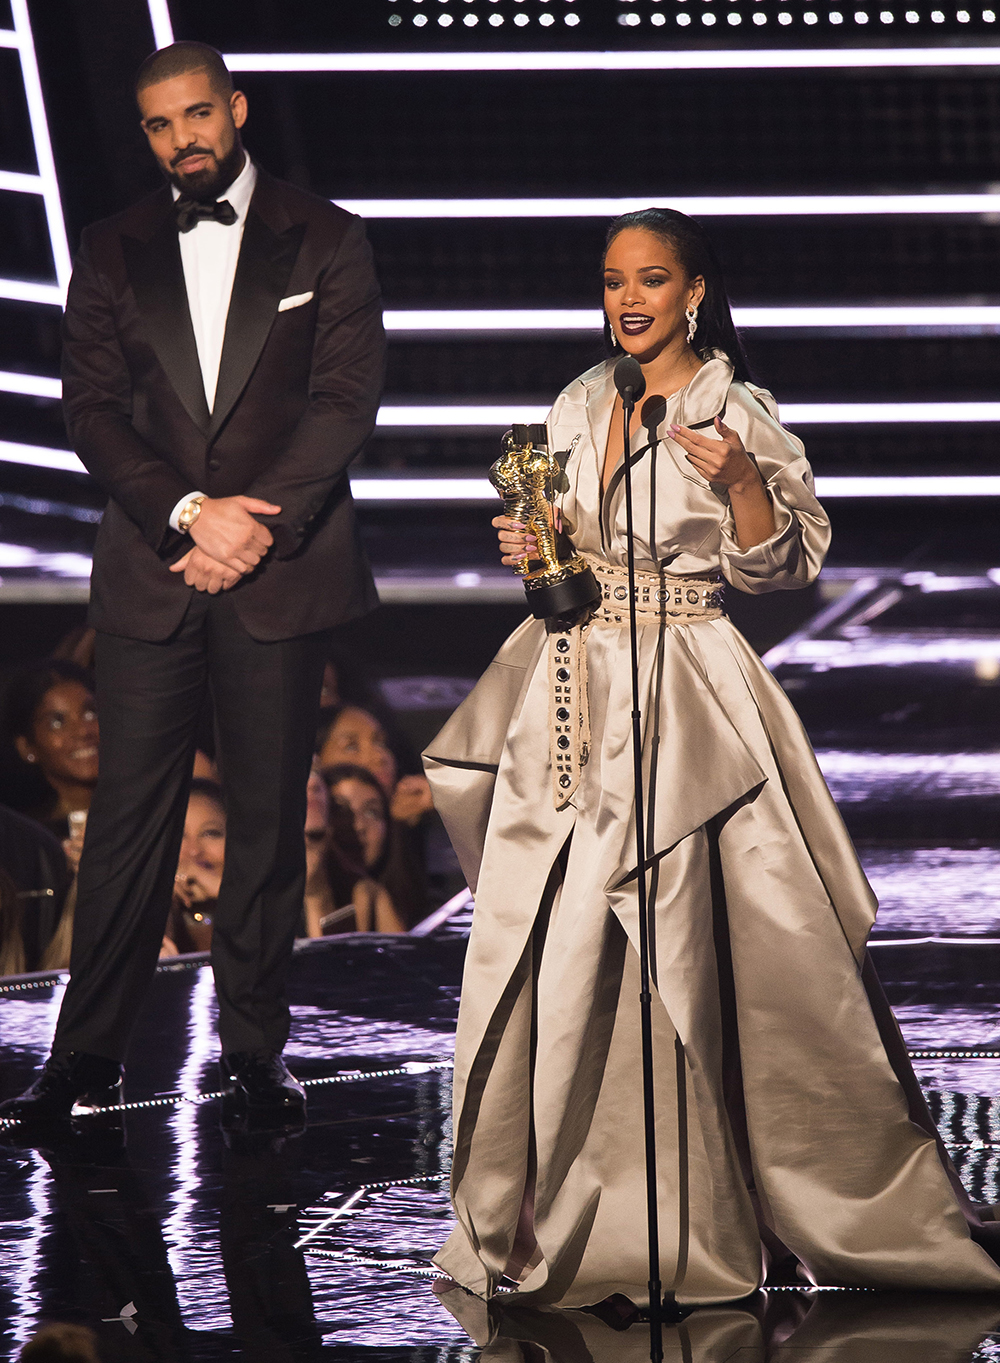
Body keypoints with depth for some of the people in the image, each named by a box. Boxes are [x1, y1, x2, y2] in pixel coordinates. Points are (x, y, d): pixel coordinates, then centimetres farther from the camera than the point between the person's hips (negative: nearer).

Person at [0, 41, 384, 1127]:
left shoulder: (323, 241, 6)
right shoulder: (115, 253, 11)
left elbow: (347, 398, -2)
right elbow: (90, 409, 3)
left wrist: (256, 523, -12)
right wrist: (189, 511, -11)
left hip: (282, 572, -1)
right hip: (149, 574, 1)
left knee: (269, 813, 3)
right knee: (129, 811, -2)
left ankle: (253, 1048, 9)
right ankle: (88, 1056, 1)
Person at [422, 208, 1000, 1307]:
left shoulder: (735, 411, -3)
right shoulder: (579, 407, 12)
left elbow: (780, 564, -6)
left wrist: (741, 480, -23)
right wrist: (528, 547, 1)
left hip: (678, 699, -5)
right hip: (572, 695, 5)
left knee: (666, 946, -8)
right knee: (546, 951, 4)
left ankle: (681, 1209, 1)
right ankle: (554, 1206, 14)